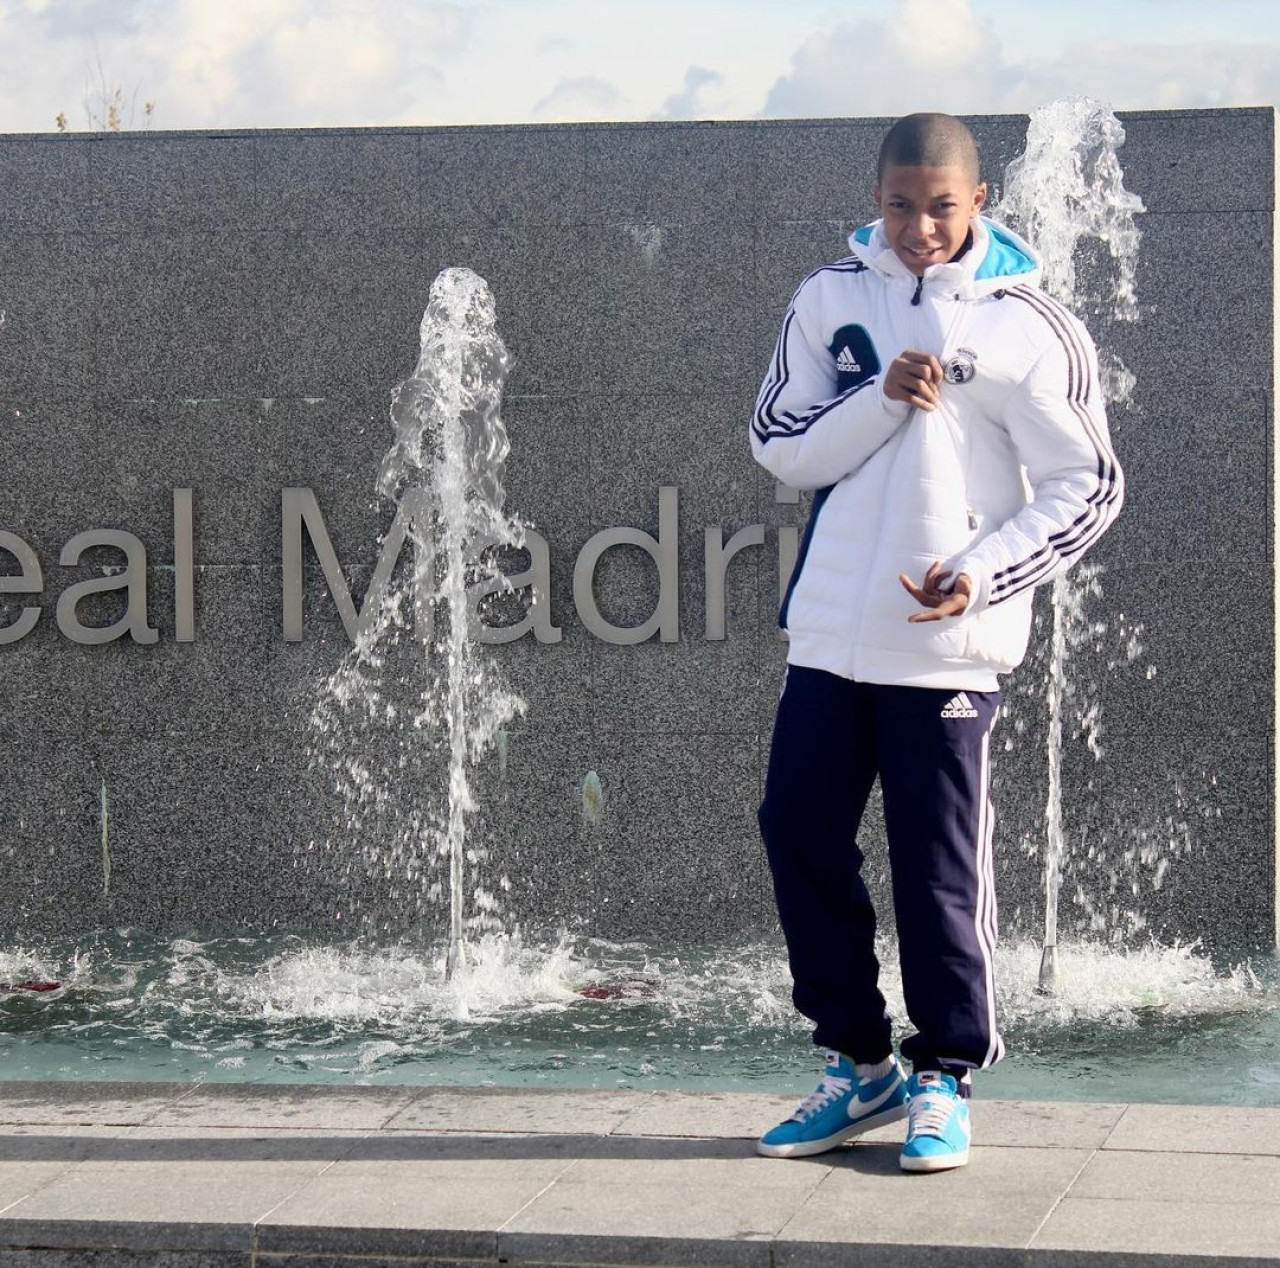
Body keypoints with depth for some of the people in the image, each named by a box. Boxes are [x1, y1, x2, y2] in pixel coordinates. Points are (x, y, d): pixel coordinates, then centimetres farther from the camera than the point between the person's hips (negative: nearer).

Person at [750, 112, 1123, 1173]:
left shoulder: (1029, 327, -4)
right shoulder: (830, 299, 7)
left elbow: (1088, 487, -2)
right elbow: (780, 445, 4)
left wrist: (983, 575, -14)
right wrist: (882, 400, -12)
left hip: (949, 646, -4)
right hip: (831, 634, 4)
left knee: (942, 864, -1)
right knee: (800, 831, 7)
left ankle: (943, 1076, 14)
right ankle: (857, 1062, 21)